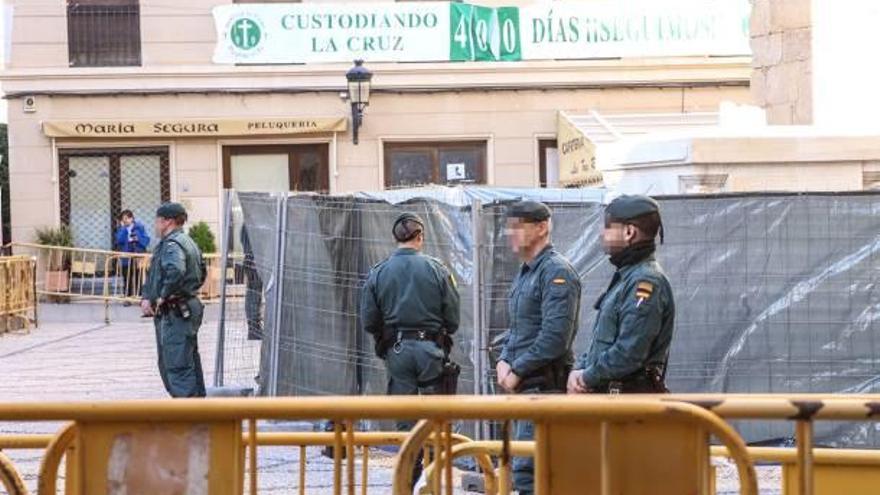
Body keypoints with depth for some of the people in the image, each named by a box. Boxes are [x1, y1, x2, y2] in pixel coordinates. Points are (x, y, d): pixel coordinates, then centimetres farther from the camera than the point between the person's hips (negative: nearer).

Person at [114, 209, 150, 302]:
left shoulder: (139, 227, 0)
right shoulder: (121, 229, 6)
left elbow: (146, 240, -1)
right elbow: (119, 240, -9)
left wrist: (138, 239, -18)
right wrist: (123, 228, -11)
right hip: (126, 257, 2)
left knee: (139, 278, 0)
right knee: (127, 278, 4)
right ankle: (127, 298, 11)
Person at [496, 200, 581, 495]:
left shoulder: (557, 272, -13)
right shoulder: (525, 272, 18)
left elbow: (555, 335, -21)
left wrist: (518, 371, -15)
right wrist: (504, 361, 7)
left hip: (545, 384, -10)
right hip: (527, 385, 10)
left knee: (527, 469, -13)